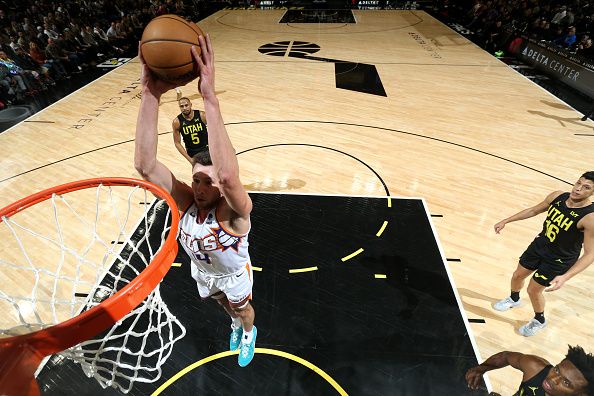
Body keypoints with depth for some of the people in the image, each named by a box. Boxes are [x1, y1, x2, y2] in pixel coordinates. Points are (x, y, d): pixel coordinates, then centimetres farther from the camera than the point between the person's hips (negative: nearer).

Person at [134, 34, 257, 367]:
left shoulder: (235, 211, -42)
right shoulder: (188, 201, -30)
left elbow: (228, 175, -67)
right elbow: (145, 165, -45)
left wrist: (210, 97, -71)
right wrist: (151, 93, -55)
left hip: (234, 274, -4)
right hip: (202, 272, 5)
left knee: (243, 310, 27)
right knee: (226, 306, 35)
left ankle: (249, 332, 63)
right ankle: (237, 325, 69)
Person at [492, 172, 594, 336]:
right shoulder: (557, 196, -14)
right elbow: (533, 210, 5)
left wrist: (565, 277, -36)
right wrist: (505, 221, 5)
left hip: (559, 260, -5)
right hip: (540, 245, 5)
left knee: (533, 290, 8)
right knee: (517, 275, 20)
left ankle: (539, 321, 39)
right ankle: (514, 299, 53)